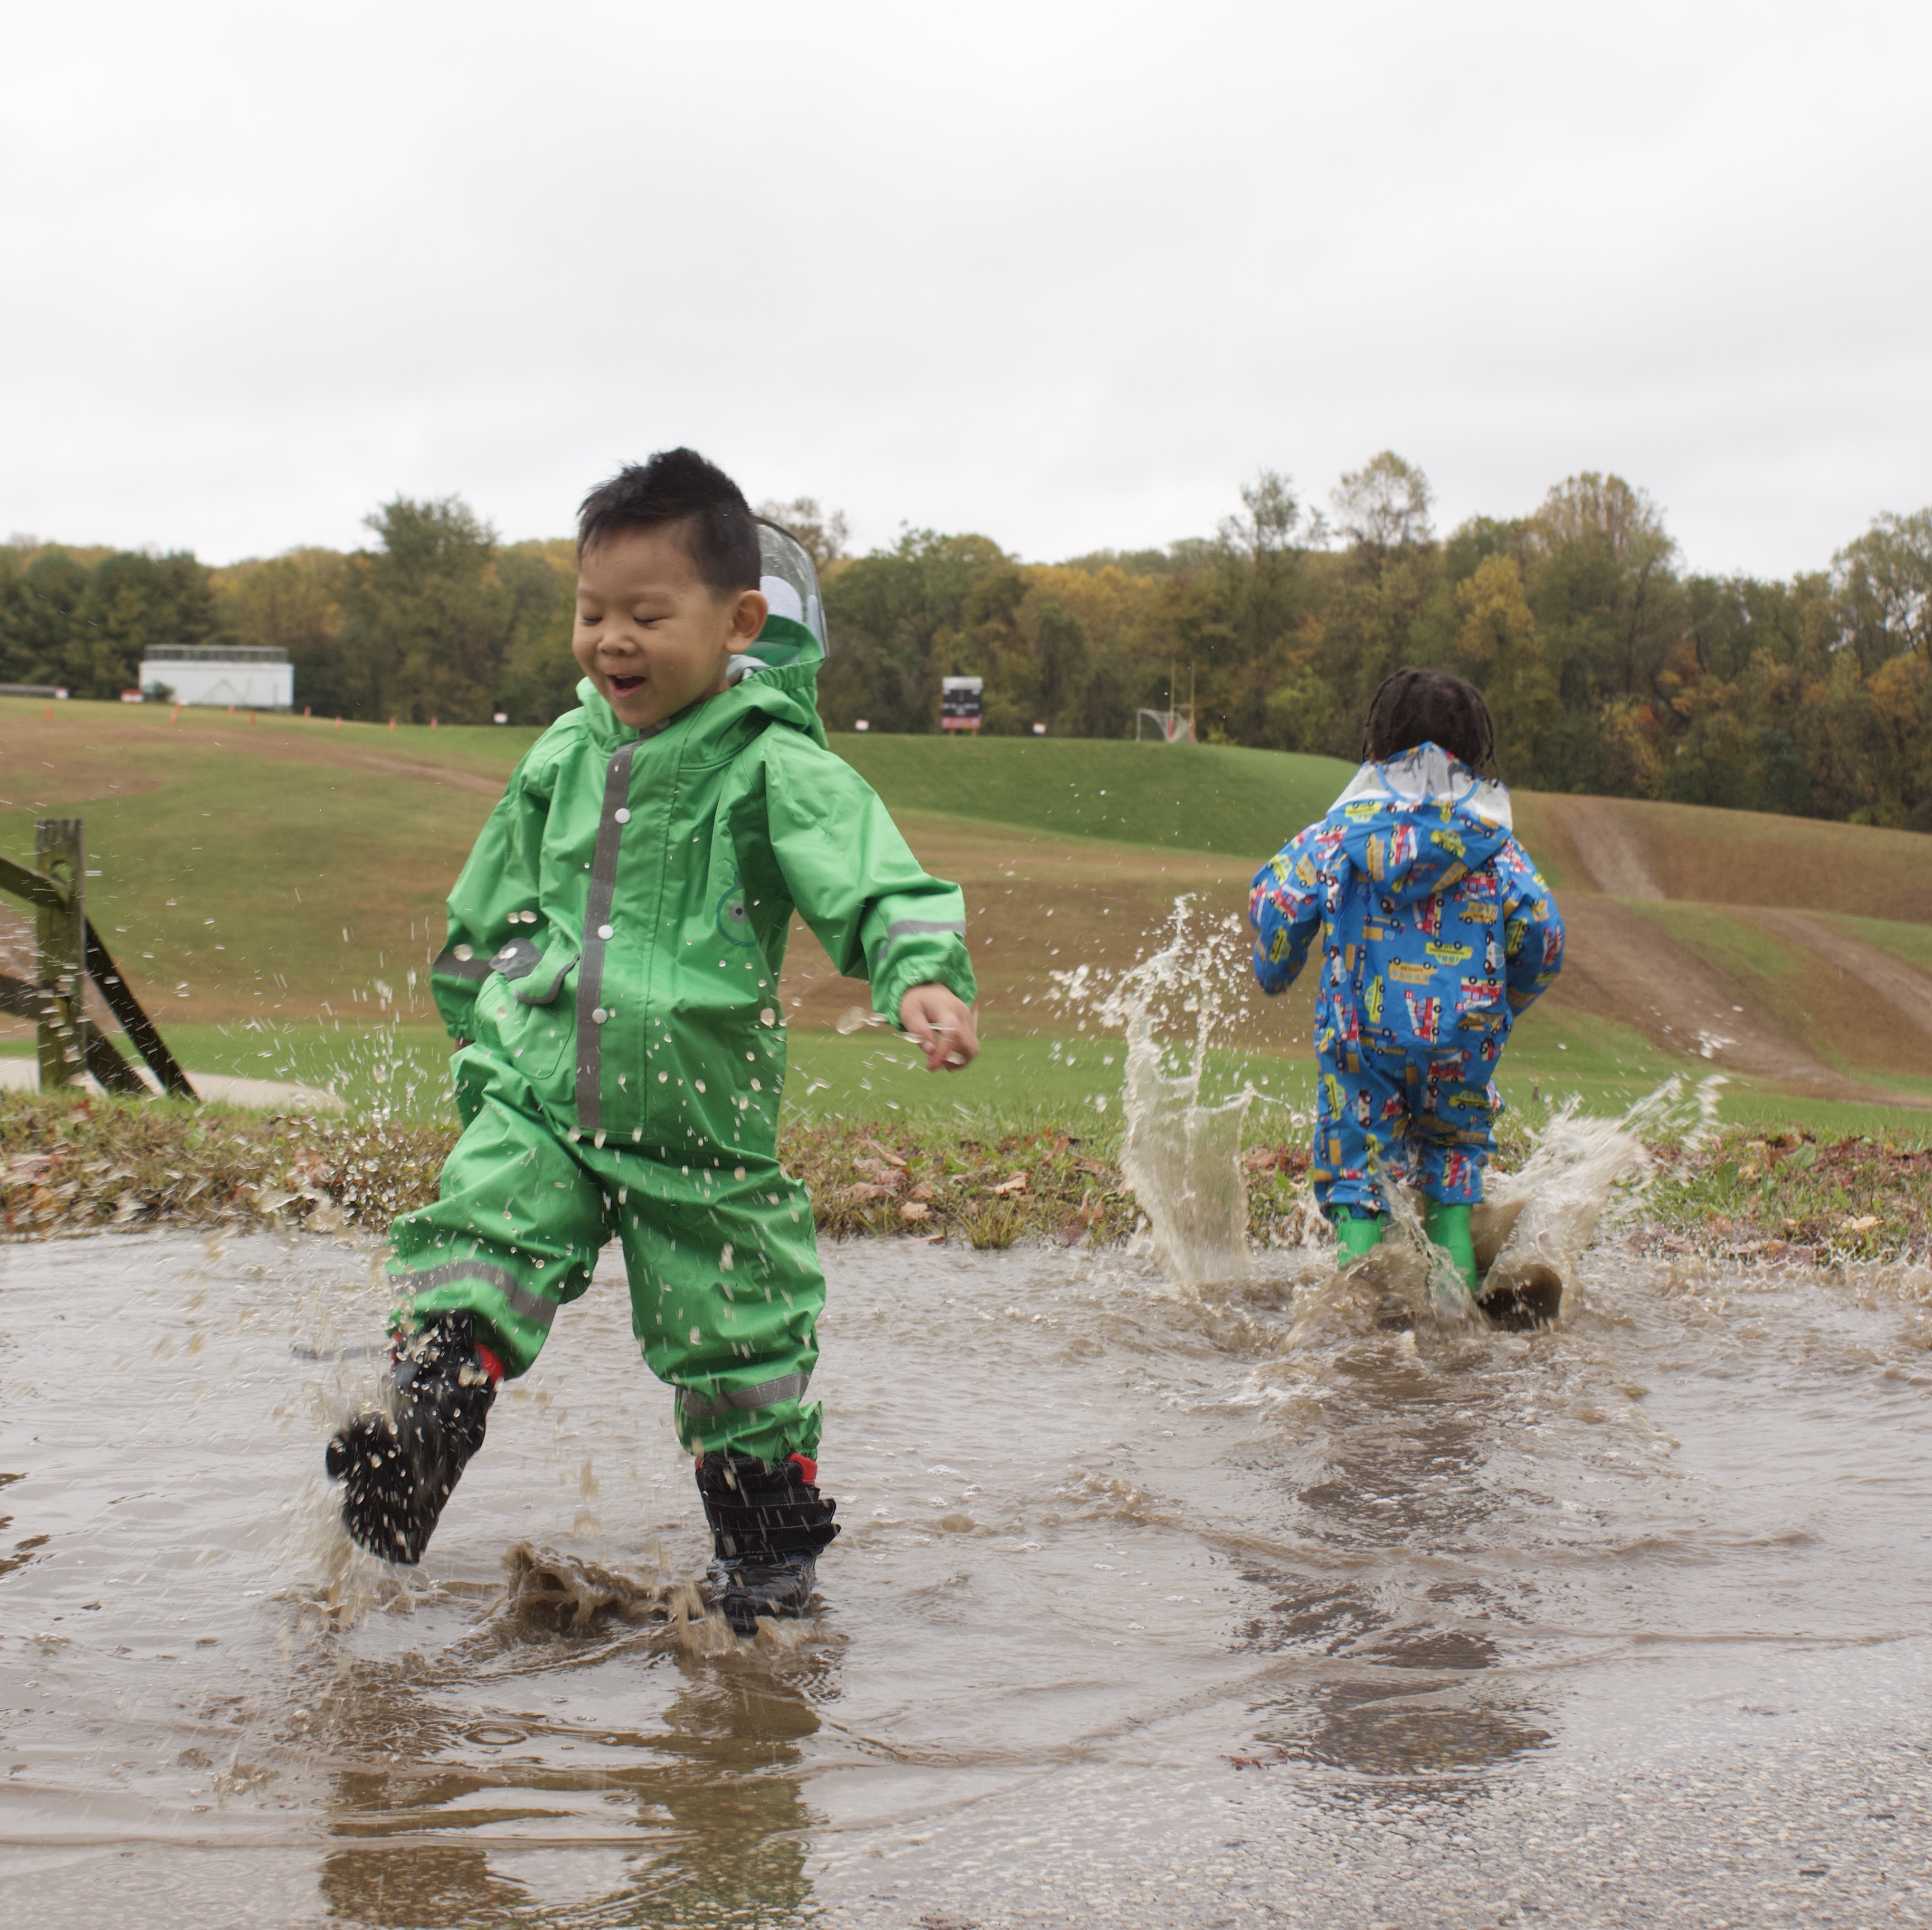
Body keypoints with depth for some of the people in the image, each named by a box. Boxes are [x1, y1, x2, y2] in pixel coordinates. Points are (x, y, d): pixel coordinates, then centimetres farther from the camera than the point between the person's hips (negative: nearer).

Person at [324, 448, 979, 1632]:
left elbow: (873, 881, -24)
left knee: (736, 1335, 7)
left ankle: (771, 1543, 24)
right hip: (535, 1099, 4)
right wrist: (482, 1039, 22)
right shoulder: (563, 758, 6)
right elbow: (487, 920, 19)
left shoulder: (777, 768, -10)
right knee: (480, 1232, -21)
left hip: (701, 1125, -3)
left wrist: (924, 977, -43)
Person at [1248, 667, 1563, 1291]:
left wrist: (1274, 971, 16)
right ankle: (1456, 1279, 9)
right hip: (1465, 1032, 1)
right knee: (1454, 1151, 21)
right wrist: (1509, 1002, 17)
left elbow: (1276, 896, -3)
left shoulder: (1347, 826, 3)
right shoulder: (1497, 842, 6)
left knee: (1354, 1166, 9)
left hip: (1362, 1028, -1)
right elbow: (1540, 928, -1)